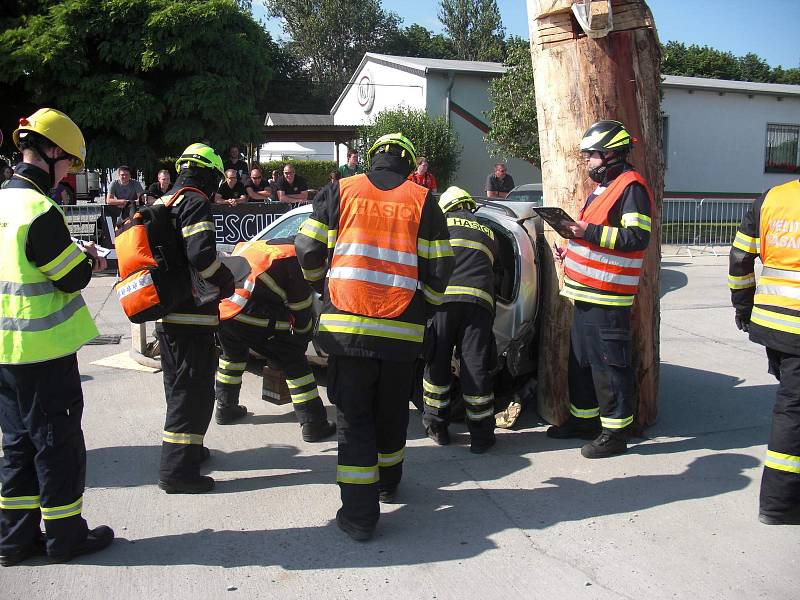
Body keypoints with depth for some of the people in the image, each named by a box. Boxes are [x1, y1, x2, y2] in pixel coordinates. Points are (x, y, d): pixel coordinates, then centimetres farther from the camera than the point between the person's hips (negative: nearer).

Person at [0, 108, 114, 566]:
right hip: (44, 351, -8)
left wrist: (77, 259, 9)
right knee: (59, 443, 5)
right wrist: (91, 259, 3)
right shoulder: (40, 211, -20)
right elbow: (74, 278, -17)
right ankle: (64, 536, 17)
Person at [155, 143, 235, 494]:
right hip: (191, 315, -10)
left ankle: (186, 449, 35)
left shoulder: (163, 205, 16)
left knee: (179, 386, 21)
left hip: (165, 315, 10)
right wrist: (226, 281, -9)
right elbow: (201, 254, -25)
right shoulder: (196, 204, -12)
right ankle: (177, 470, -3)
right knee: (194, 391, -4)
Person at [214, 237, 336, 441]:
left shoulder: (255, 246, 26)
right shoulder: (294, 258, 4)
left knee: (232, 354, 34)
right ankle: (313, 424, 5)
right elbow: (301, 306, 7)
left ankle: (225, 408, 44)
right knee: (294, 362, 4)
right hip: (250, 317, -7)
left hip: (219, 308, 7)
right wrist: (304, 334, 24)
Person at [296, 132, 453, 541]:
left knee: (354, 418, 5)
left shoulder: (339, 191, 4)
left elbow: (309, 251, 2)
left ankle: (359, 515, 3)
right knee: (391, 413, 21)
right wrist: (422, 310, 17)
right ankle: (388, 484, 40)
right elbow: (438, 270, 1)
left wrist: (324, 287, 22)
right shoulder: (422, 201, 4)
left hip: (346, 327, -1)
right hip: (402, 332, 1)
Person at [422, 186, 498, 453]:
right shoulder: (487, 232, 27)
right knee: (476, 368, 3)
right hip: (479, 300, 2)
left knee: (436, 363, 10)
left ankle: (437, 427, 19)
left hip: (442, 297, -2)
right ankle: (481, 436, 7)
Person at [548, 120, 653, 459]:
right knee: (580, 360, 17)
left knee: (610, 366, -4)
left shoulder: (631, 186, -12)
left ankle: (615, 433, 5)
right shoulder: (603, 186, 20)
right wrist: (572, 251, 15)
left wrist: (589, 232, -24)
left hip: (608, 297, -10)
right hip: (586, 293, 11)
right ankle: (583, 419, 30)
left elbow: (638, 237, -22)